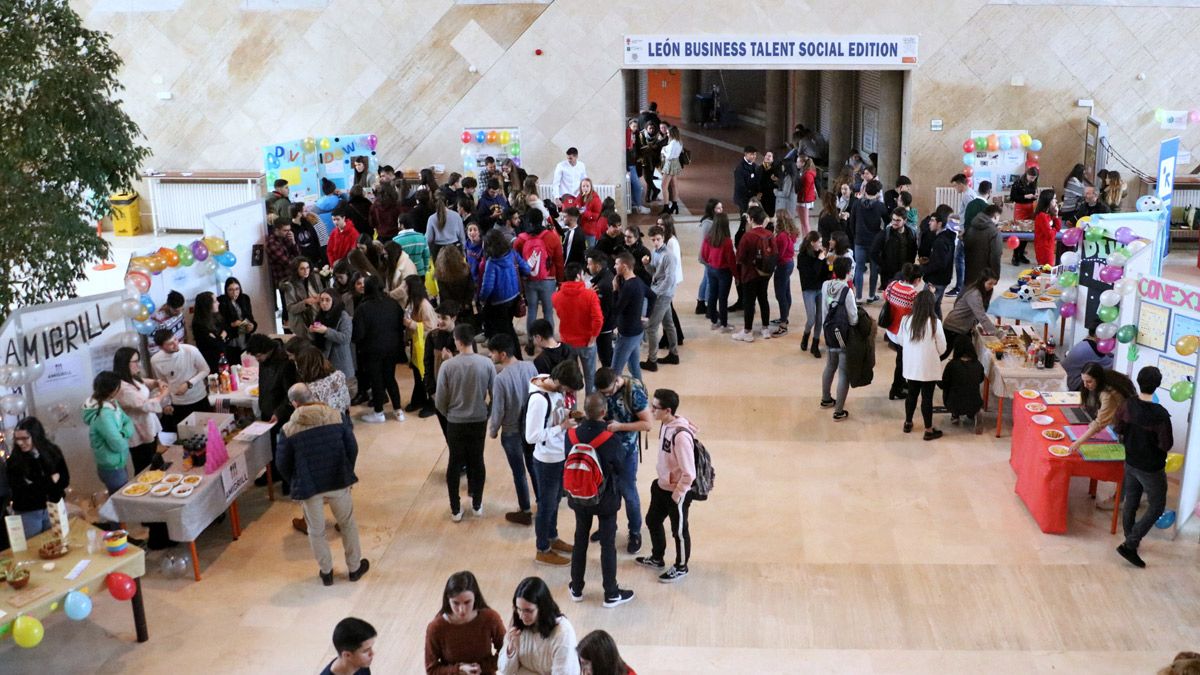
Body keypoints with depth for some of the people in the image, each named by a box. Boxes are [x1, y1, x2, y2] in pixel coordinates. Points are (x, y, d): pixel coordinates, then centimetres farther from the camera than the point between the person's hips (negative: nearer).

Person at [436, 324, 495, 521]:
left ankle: (455, 509, 19)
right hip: (479, 421, 1)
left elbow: (440, 401, -9)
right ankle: (477, 505, 27)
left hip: (455, 423, -1)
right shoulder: (486, 364, -11)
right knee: (477, 461, 16)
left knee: (455, 463, 12)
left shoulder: (447, 366, -15)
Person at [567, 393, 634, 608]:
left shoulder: (571, 434, -14)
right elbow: (619, 468, -11)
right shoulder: (611, 440, -26)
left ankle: (576, 589, 32)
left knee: (580, 541, 19)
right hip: (605, 499, -4)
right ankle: (611, 594, 21)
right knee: (608, 545, 9)